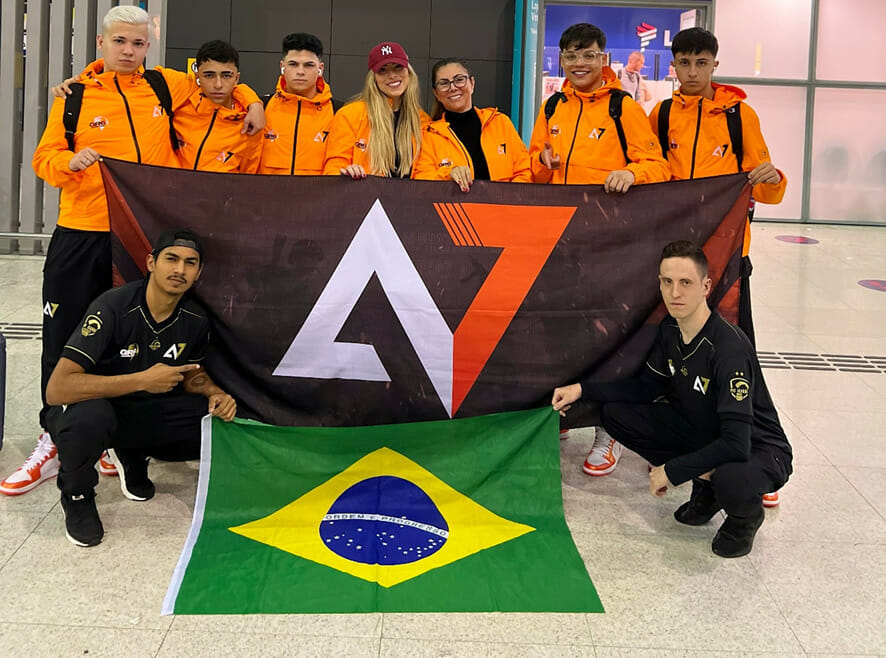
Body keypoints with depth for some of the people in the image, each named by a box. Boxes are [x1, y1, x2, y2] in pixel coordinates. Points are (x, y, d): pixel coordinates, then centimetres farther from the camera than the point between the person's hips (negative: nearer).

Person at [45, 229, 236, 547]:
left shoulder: (195, 320, -7)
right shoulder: (113, 308, -26)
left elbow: (190, 374, 13)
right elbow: (57, 389, -33)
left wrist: (213, 392, -11)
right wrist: (143, 380, -34)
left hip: (142, 413, 6)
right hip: (90, 407, -5)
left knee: (221, 424, -13)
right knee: (91, 415, -41)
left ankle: (132, 455, 12)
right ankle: (76, 495, -7)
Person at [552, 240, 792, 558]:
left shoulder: (730, 347, -31)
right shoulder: (670, 329, -7)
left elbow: (736, 444, -34)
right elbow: (648, 387, 8)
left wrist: (671, 470, -26)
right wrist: (583, 389, -3)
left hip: (758, 448, -7)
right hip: (704, 433, 8)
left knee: (730, 480, -42)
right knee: (615, 413, -4)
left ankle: (745, 515, -1)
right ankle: (705, 484, 6)